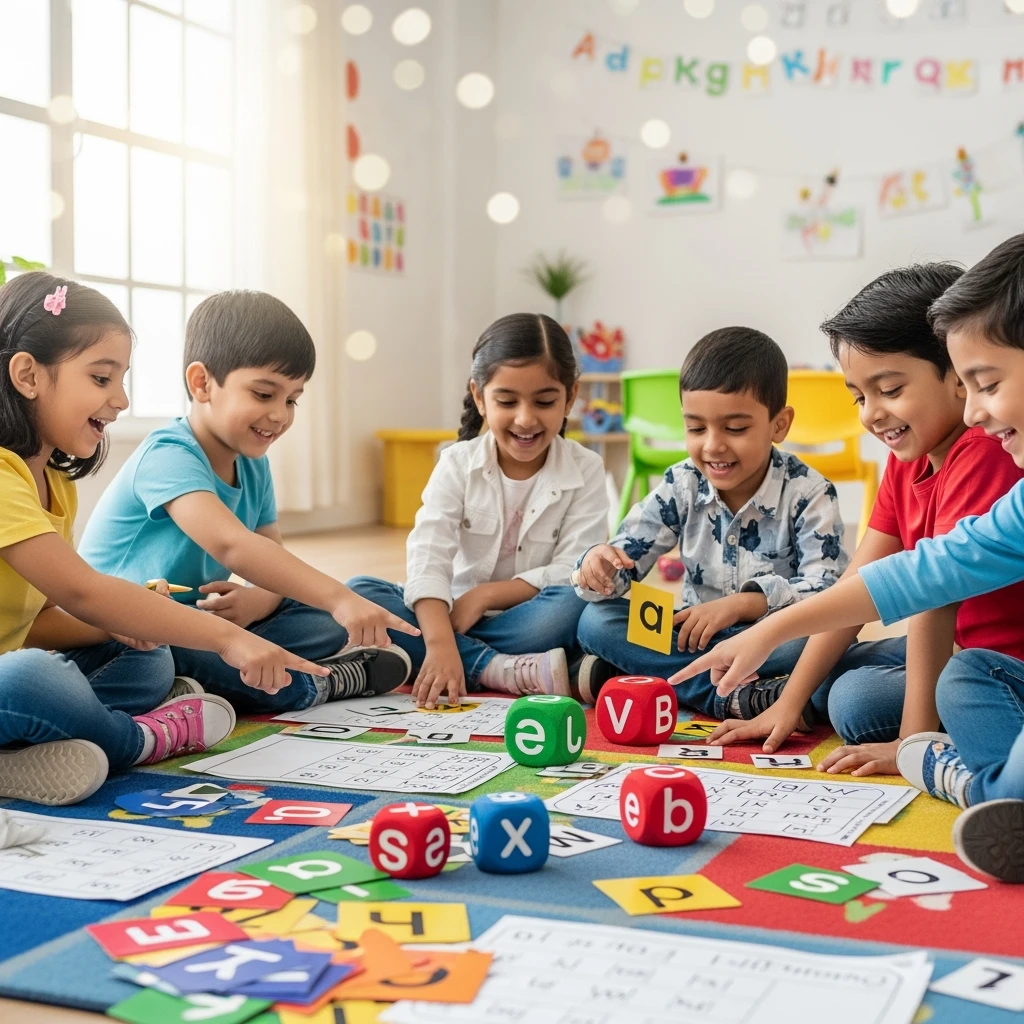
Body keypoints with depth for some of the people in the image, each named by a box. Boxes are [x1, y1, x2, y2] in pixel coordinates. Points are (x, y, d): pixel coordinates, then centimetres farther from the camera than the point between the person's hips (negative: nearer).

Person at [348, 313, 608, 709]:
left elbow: (574, 573, -12)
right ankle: (504, 671, -30)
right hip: (458, 616, 2)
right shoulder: (458, 464, -4)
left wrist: (485, 595, -21)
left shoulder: (585, 470, -4)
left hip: (531, 620, -1)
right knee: (359, 592, -22)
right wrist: (440, 643, -35)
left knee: (575, 603, -33)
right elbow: (428, 560, -18)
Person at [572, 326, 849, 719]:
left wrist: (744, 602, -34)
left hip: (774, 640, -3)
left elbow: (828, 591, -21)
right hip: (695, 636, 4)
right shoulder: (681, 486, -2)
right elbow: (625, 556, -2)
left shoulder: (808, 494, -12)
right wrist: (599, 565, -27)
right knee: (597, 620, -17)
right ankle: (734, 698, -29)